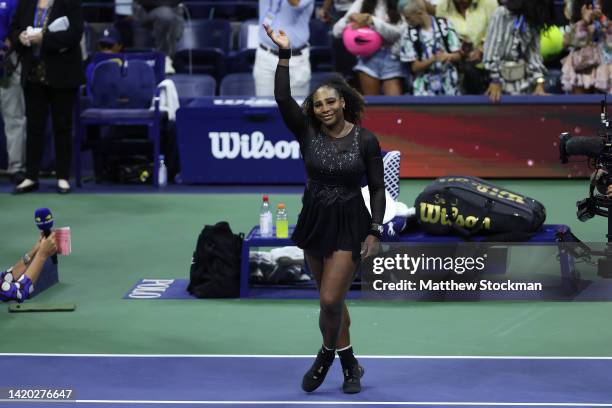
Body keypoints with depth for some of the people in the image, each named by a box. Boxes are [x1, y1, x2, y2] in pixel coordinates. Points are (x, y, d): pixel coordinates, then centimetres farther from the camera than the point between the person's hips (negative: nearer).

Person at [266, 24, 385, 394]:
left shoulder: (366, 140, -9)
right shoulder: (308, 132, -4)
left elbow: (378, 188, -3)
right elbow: (283, 99, -19)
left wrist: (375, 232, -10)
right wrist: (284, 55, -26)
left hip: (349, 224, -4)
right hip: (315, 220, 4)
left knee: (330, 300, -12)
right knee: (332, 299, 13)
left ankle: (326, 356, 15)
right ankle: (350, 365, 28)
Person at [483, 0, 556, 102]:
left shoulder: (533, 21, 7)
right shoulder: (502, 14, -9)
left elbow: (534, 53, 1)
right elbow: (492, 49, -14)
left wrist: (539, 83, -11)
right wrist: (495, 81, -20)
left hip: (522, 81, 5)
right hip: (502, 79, -5)